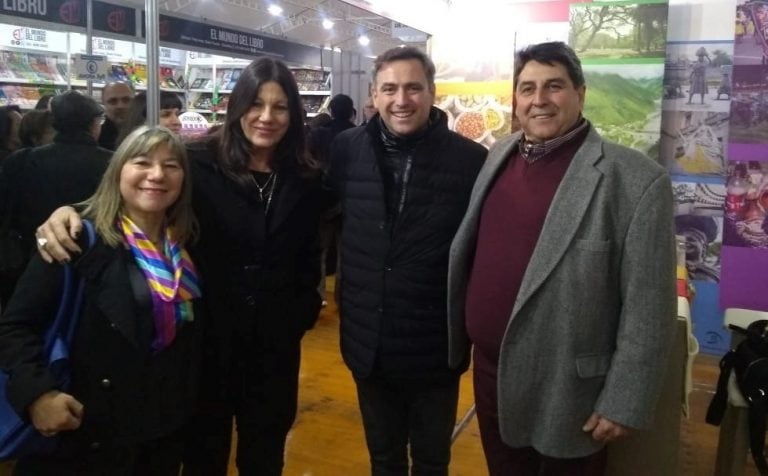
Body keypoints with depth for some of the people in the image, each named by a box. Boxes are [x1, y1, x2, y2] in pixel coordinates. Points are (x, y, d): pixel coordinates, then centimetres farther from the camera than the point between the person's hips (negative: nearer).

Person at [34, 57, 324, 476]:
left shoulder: (306, 181, 1)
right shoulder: (199, 163, -10)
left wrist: (303, 312, 1)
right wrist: (72, 210, -31)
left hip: (275, 342, 3)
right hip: (207, 335, -2)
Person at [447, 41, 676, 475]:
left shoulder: (636, 180, -17)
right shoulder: (499, 157, 2)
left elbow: (647, 308, -16)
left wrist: (624, 403, -14)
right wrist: (460, 341, 13)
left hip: (565, 392, -5)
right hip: (489, 373, 6)